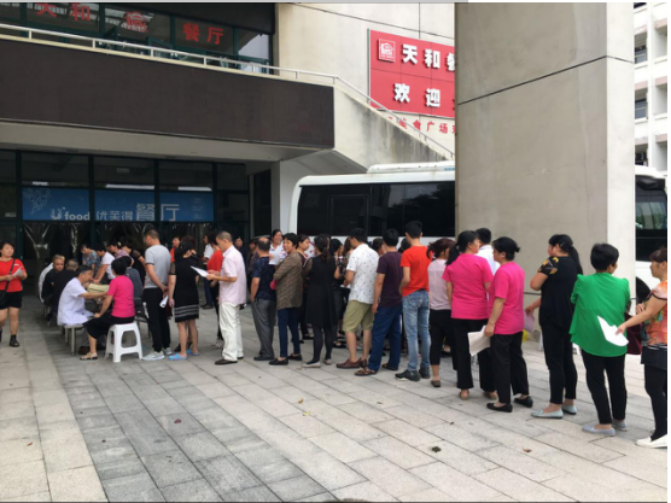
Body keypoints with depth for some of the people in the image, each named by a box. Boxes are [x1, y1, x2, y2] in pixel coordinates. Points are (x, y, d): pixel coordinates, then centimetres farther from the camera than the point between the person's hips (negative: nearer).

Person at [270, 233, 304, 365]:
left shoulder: (290, 258, -16)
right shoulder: (297, 257, 14)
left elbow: (277, 275, -19)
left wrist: (270, 276, 2)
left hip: (285, 296, -9)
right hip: (294, 296, 10)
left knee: (282, 325, -6)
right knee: (293, 325, 14)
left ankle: (283, 357, -5)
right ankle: (296, 353, 20)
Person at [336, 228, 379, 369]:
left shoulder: (356, 253, -12)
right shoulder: (375, 254, 9)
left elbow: (349, 278, -17)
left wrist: (345, 283, 4)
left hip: (358, 296, -7)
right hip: (372, 295, 7)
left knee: (349, 327, 0)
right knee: (367, 327, 11)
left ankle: (353, 360, -1)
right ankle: (364, 358, 14)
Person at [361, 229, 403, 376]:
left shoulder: (384, 258, -15)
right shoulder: (402, 258, 7)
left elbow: (379, 282, -17)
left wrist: (375, 302, -11)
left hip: (387, 302, -7)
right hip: (399, 300, 7)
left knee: (378, 333, -5)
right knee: (395, 332, 12)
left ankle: (372, 366, -4)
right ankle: (394, 363, 17)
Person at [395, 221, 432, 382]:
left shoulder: (407, 253, -14)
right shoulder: (429, 251, 4)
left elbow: (406, 279, -19)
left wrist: (399, 288, -1)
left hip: (411, 296, -6)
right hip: (426, 294, 6)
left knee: (412, 334, -1)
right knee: (425, 333, 11)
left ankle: (412, 371, 2)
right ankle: (425, 368, 17)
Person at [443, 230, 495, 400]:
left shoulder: (451, 263, 2)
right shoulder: (481, 262, -10)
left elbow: (449, 291, 5)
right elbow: (489, 289, -7)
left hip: (458, 313, 3)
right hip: (479, 312, -3)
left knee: (462, 350, 9)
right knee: (484, 350, 9)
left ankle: (464, 389, 13)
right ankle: (489, 388, 18)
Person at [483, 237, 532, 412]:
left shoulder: (502, 272, -20)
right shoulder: (519, 270, 9)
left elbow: (500, 301, -23)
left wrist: (490, 323, -20)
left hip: (502, 326, -9)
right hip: (517, 324, 9)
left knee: (501, 362, 0)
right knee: (516, 358, 17)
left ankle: (504, 402, 6)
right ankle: (524, 395, 25)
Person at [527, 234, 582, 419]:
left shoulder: (552, 262, -13)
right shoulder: (575, 264, 14)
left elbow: (535, 285, -16)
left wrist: (542, 272, 5)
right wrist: (534, 306, 21)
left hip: (553, 318, -9)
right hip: (570, 317, 9)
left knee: (554, 362, -3)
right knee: (567, 360, 14)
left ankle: (555, 407, 3)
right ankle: (570, 402, 22)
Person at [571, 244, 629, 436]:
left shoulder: (582, 282, -7)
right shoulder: (622, 284, -2)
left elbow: (573, 301, 9)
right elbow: (626, 308, 13)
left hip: (592, 341, -3)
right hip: (616, 342, 3)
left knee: (596, 382, 6)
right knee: (617, 381, 17)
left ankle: (605, 423, 9)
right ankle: (619, 419, 30)